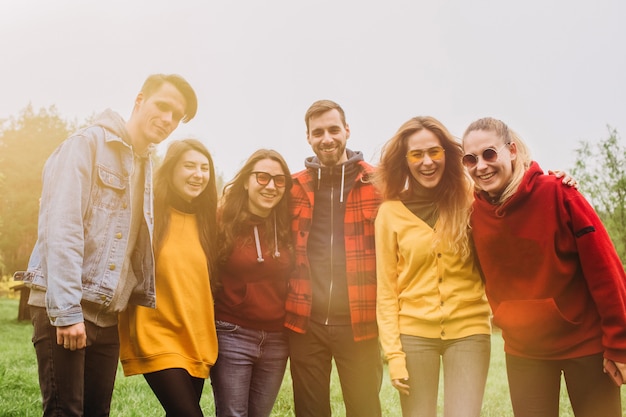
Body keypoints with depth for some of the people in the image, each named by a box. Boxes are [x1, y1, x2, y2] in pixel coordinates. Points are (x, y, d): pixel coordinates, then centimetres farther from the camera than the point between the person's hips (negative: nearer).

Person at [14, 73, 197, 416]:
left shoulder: (144, 166, 14)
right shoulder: (88, 143, -8)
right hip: (64, 309, -7)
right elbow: (60, 229, -17)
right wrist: (66, 310, -21)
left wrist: (143, 303, 7)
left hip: (107, 314, 7)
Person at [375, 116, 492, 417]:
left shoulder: (472, 198, -1)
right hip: (414, 333, 0)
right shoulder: (391, 211, -1)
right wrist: (393, 352, -4)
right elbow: (386, 289, 0)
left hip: (468, 330, 0)